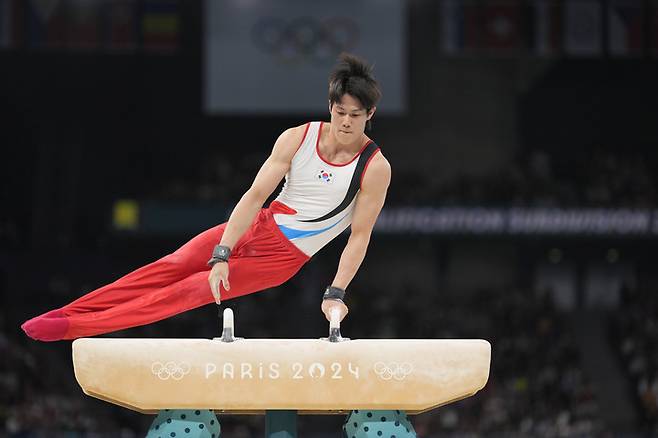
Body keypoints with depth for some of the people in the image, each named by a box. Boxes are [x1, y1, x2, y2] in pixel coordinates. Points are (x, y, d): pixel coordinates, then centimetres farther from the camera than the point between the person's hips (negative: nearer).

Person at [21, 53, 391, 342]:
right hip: (260, 227, 4)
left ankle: (72, 327, -15)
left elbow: (360, 236, -13)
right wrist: (221, 255, -20)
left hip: (283, 257, -4)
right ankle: (65, 314, -7)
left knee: (194, 290, -11)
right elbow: (255, 196, -12)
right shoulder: (298, 139, -8)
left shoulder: (375, 168, -17)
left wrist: (336, 293, -21)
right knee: (171, 267, -7)